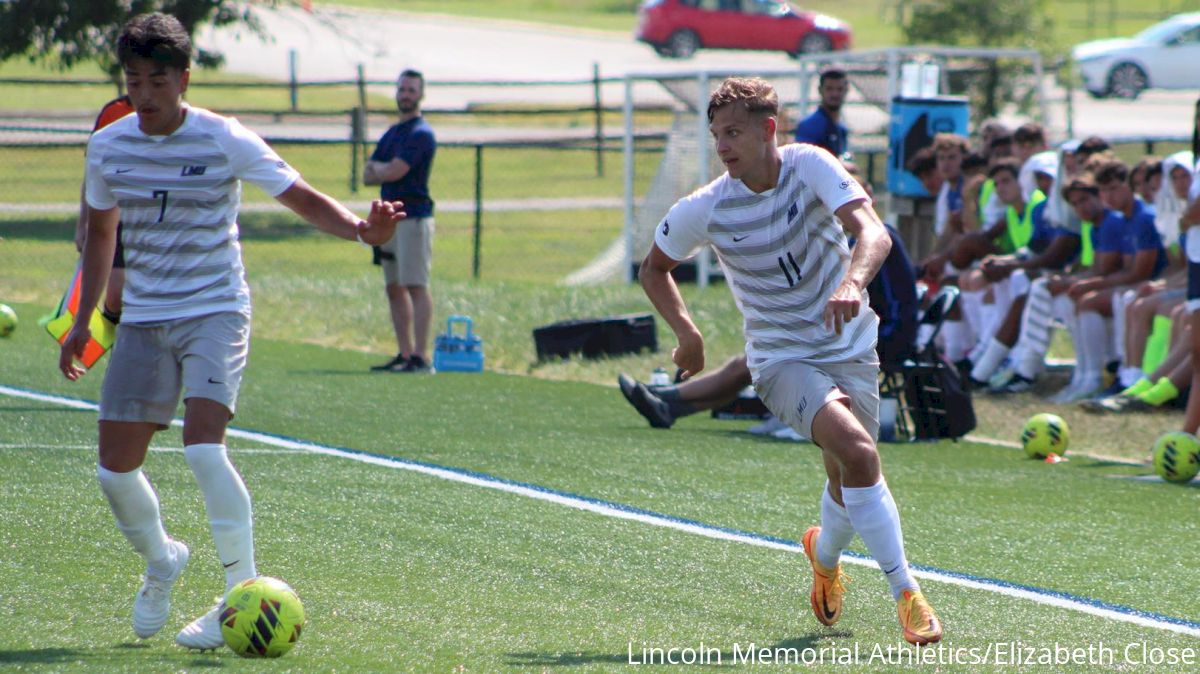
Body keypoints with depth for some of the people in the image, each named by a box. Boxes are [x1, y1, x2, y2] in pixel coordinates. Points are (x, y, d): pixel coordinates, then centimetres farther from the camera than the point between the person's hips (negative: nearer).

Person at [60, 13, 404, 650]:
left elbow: (302, 197, -9)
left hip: (215, 311, -4)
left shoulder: (224, 141, -10)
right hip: (143, 318, 4)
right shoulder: (108, 146, 2)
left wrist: (360, 227, -28)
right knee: (115, 466, 0)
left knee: (203, 445, -24)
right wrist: (82, 322, 19)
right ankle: (160, 561, 31)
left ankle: (244, 596, -14)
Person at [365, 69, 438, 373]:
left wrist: (377, 168, 2)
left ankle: (420, 357, -18)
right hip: (390, 217, 10)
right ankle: (405, 354, 14)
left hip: (414, 217, -9)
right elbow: (368, 175, 13)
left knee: (416, 287, -13)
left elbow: (394, 172, -18)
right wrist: (385, 168, -7)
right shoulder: (392, 133, 20)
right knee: (395, 288, 10)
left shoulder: (421, 133, -9)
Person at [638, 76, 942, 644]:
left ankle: (825, 553, 44)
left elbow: (872, 232, -27)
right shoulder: (704, 210, -10)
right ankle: (906, 593, -20)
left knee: (849, 481, 7)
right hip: (781, 359, -2)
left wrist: (852, 283, -47)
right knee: (858, 453, -26)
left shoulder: (810, 166, -14)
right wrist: (686, 332, -4)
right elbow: (654, 268, 9)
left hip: (850, 348, 2)